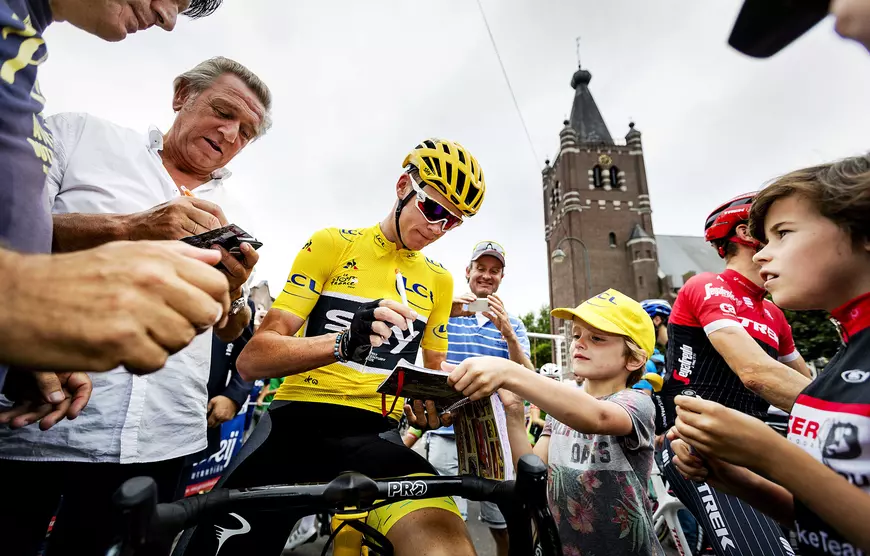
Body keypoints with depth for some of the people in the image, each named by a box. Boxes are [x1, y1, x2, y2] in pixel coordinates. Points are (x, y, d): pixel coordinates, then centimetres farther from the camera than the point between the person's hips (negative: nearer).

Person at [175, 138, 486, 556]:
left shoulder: (439, 280, 13)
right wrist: (345, 341, -24)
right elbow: (252, 360, -6)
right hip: (298, 421, 0)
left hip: (375, 432, 1)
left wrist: (431, 404, -3)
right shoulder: (332, 244, 1)